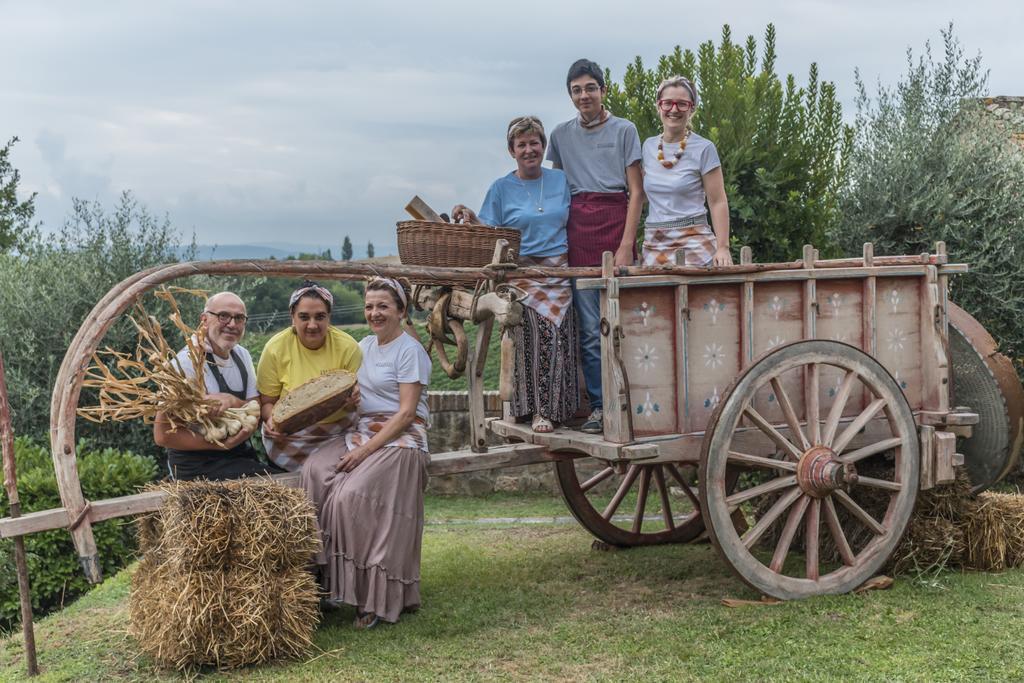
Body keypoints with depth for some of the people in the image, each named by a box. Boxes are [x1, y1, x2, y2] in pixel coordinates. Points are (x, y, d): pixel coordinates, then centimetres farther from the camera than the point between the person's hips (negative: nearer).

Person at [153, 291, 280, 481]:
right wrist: (223, 445, -22)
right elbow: (163, 435, -16)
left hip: (241, 456, 7)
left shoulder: (242, 355, 7)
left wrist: (232, 401, -16)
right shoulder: (187, 362, -14)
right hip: (198, 467, -7)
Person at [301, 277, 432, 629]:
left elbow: (406, 413, -11)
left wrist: (366, 450, -17)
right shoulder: (364, 346, 19)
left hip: (400, 442, -7)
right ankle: (331, 577, -19)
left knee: (352, 494, -29)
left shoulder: (410, 350, -5)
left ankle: (378, 598, -17)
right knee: (316, 470, -22)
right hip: (361, 435, 7)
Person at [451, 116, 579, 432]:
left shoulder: (561, 180, 14)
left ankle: (553, 407, 3)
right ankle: (538, 409, -9)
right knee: (539, 330, -19)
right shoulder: (502, 188, 8)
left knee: (559, 335, -10)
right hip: (522, 272, -2)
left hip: (559, 271, 2)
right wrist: (470, 219, -15)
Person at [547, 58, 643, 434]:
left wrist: (626, 244, -10)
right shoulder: (561, 134, 14)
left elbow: (636, 191, 0)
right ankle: (598, 406, 5)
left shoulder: (624, 130, 4)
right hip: (577, 230, 3)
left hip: (615, 222, -3)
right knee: (589, 328, 0)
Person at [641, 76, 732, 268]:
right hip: (654, 244, 4)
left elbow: (718, 202, -4)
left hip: (693, 241, -4)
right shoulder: (648, 146, 10)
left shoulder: (704, 149, -3)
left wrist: (723, 247, -14)